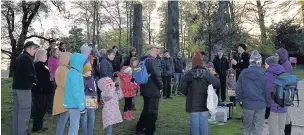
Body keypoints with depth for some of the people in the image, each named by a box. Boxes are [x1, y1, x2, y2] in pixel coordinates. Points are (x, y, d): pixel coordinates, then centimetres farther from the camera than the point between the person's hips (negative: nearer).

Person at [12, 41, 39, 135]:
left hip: (16, 86, 10)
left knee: (17, 111, 15)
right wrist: (34, 80, -1)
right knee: (24, 112, -7)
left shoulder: (19, 58, 16)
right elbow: (30, 73, -21)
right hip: (24, 88, -10)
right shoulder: (27, 58, -13)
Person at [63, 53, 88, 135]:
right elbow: (76, 92, -22)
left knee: (74, 126, 18)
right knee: (74, 126, -2)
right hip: (75, 104, -9)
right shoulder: (74, 74, -19)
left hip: (74, 104, 9)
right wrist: (81, 107, -19)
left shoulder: (74, 72, 10)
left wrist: (81, 105, 17)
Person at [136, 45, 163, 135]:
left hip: (145, 88, 10)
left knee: (146, 109, 23)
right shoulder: (152, 60, -17)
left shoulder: (143, 59, 12)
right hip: (153, 90, -10)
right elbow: (156, 74, -24)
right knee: (152, 112, 1)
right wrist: (161, 86, -11)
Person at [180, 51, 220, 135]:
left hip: (193, 104, 0)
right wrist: (215, 75, 11)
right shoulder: (207, 73, -9)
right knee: (204, 124, 12)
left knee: (194, 124, 10)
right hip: (204, 104, 0)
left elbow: (183, 89, -5)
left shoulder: (188, 74, -9)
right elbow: (217, 85, -6)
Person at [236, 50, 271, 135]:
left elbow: (238, 89, 0)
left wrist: (239, 99, 17)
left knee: (246, 128, 16)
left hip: (247, 105, 1)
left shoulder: (243, 74, -6)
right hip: (260, 105, -1)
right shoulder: (263, 75, -11)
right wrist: (268, 104, 11)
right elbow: (267, 92, -4)